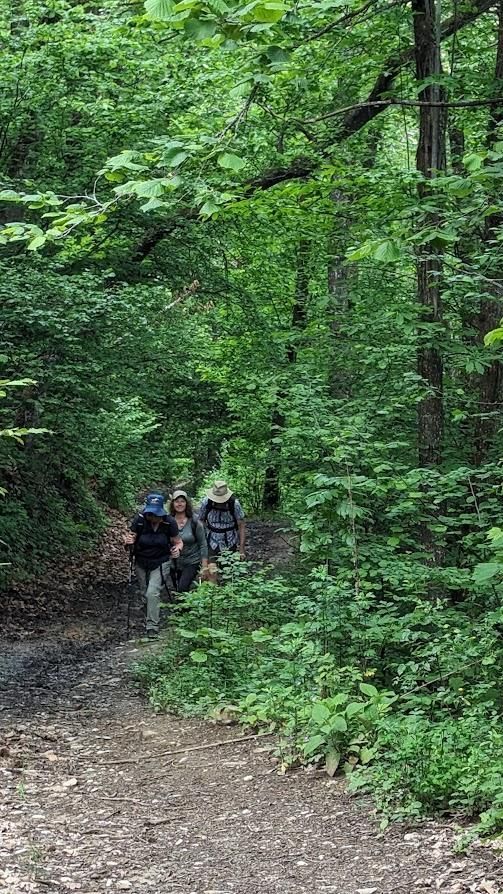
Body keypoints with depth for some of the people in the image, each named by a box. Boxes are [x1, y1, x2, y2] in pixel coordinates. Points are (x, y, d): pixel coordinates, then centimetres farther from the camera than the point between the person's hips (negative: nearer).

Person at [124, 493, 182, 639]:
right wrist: (128, 542, -36)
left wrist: (177, 548, -29)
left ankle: (152, 626, -6)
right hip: (142, 563, 3)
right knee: (145, 593, 18)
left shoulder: (169, 523, -19)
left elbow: (178, 542, -7)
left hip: (161, 563, -2)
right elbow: (129, 540, -13)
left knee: (153, 592, -17)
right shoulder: (139, 520, -19)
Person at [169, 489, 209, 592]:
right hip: (174, 563, 4)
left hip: (192, 563, -4)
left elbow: (203, 545, -5)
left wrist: (204, 567, -8)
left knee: (182, 590, -20)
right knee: (177, 591, 14)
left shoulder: (194, 522, -10)